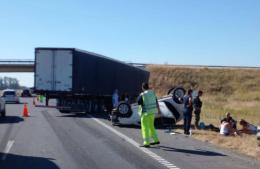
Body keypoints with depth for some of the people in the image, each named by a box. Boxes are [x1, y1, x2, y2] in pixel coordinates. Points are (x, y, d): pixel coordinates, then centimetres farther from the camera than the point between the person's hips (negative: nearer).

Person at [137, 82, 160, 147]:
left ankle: (146, 143, -5)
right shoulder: (152, 92, 3)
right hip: (152, 111, 7)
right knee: (151, 126, 20)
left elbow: (138, 102, -6)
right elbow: (156, 102, 10)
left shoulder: (142, 95, -16)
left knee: (145, 127, -1)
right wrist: (158, 110, 19)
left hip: (146, 112, -7)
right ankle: (156, 140, 24)